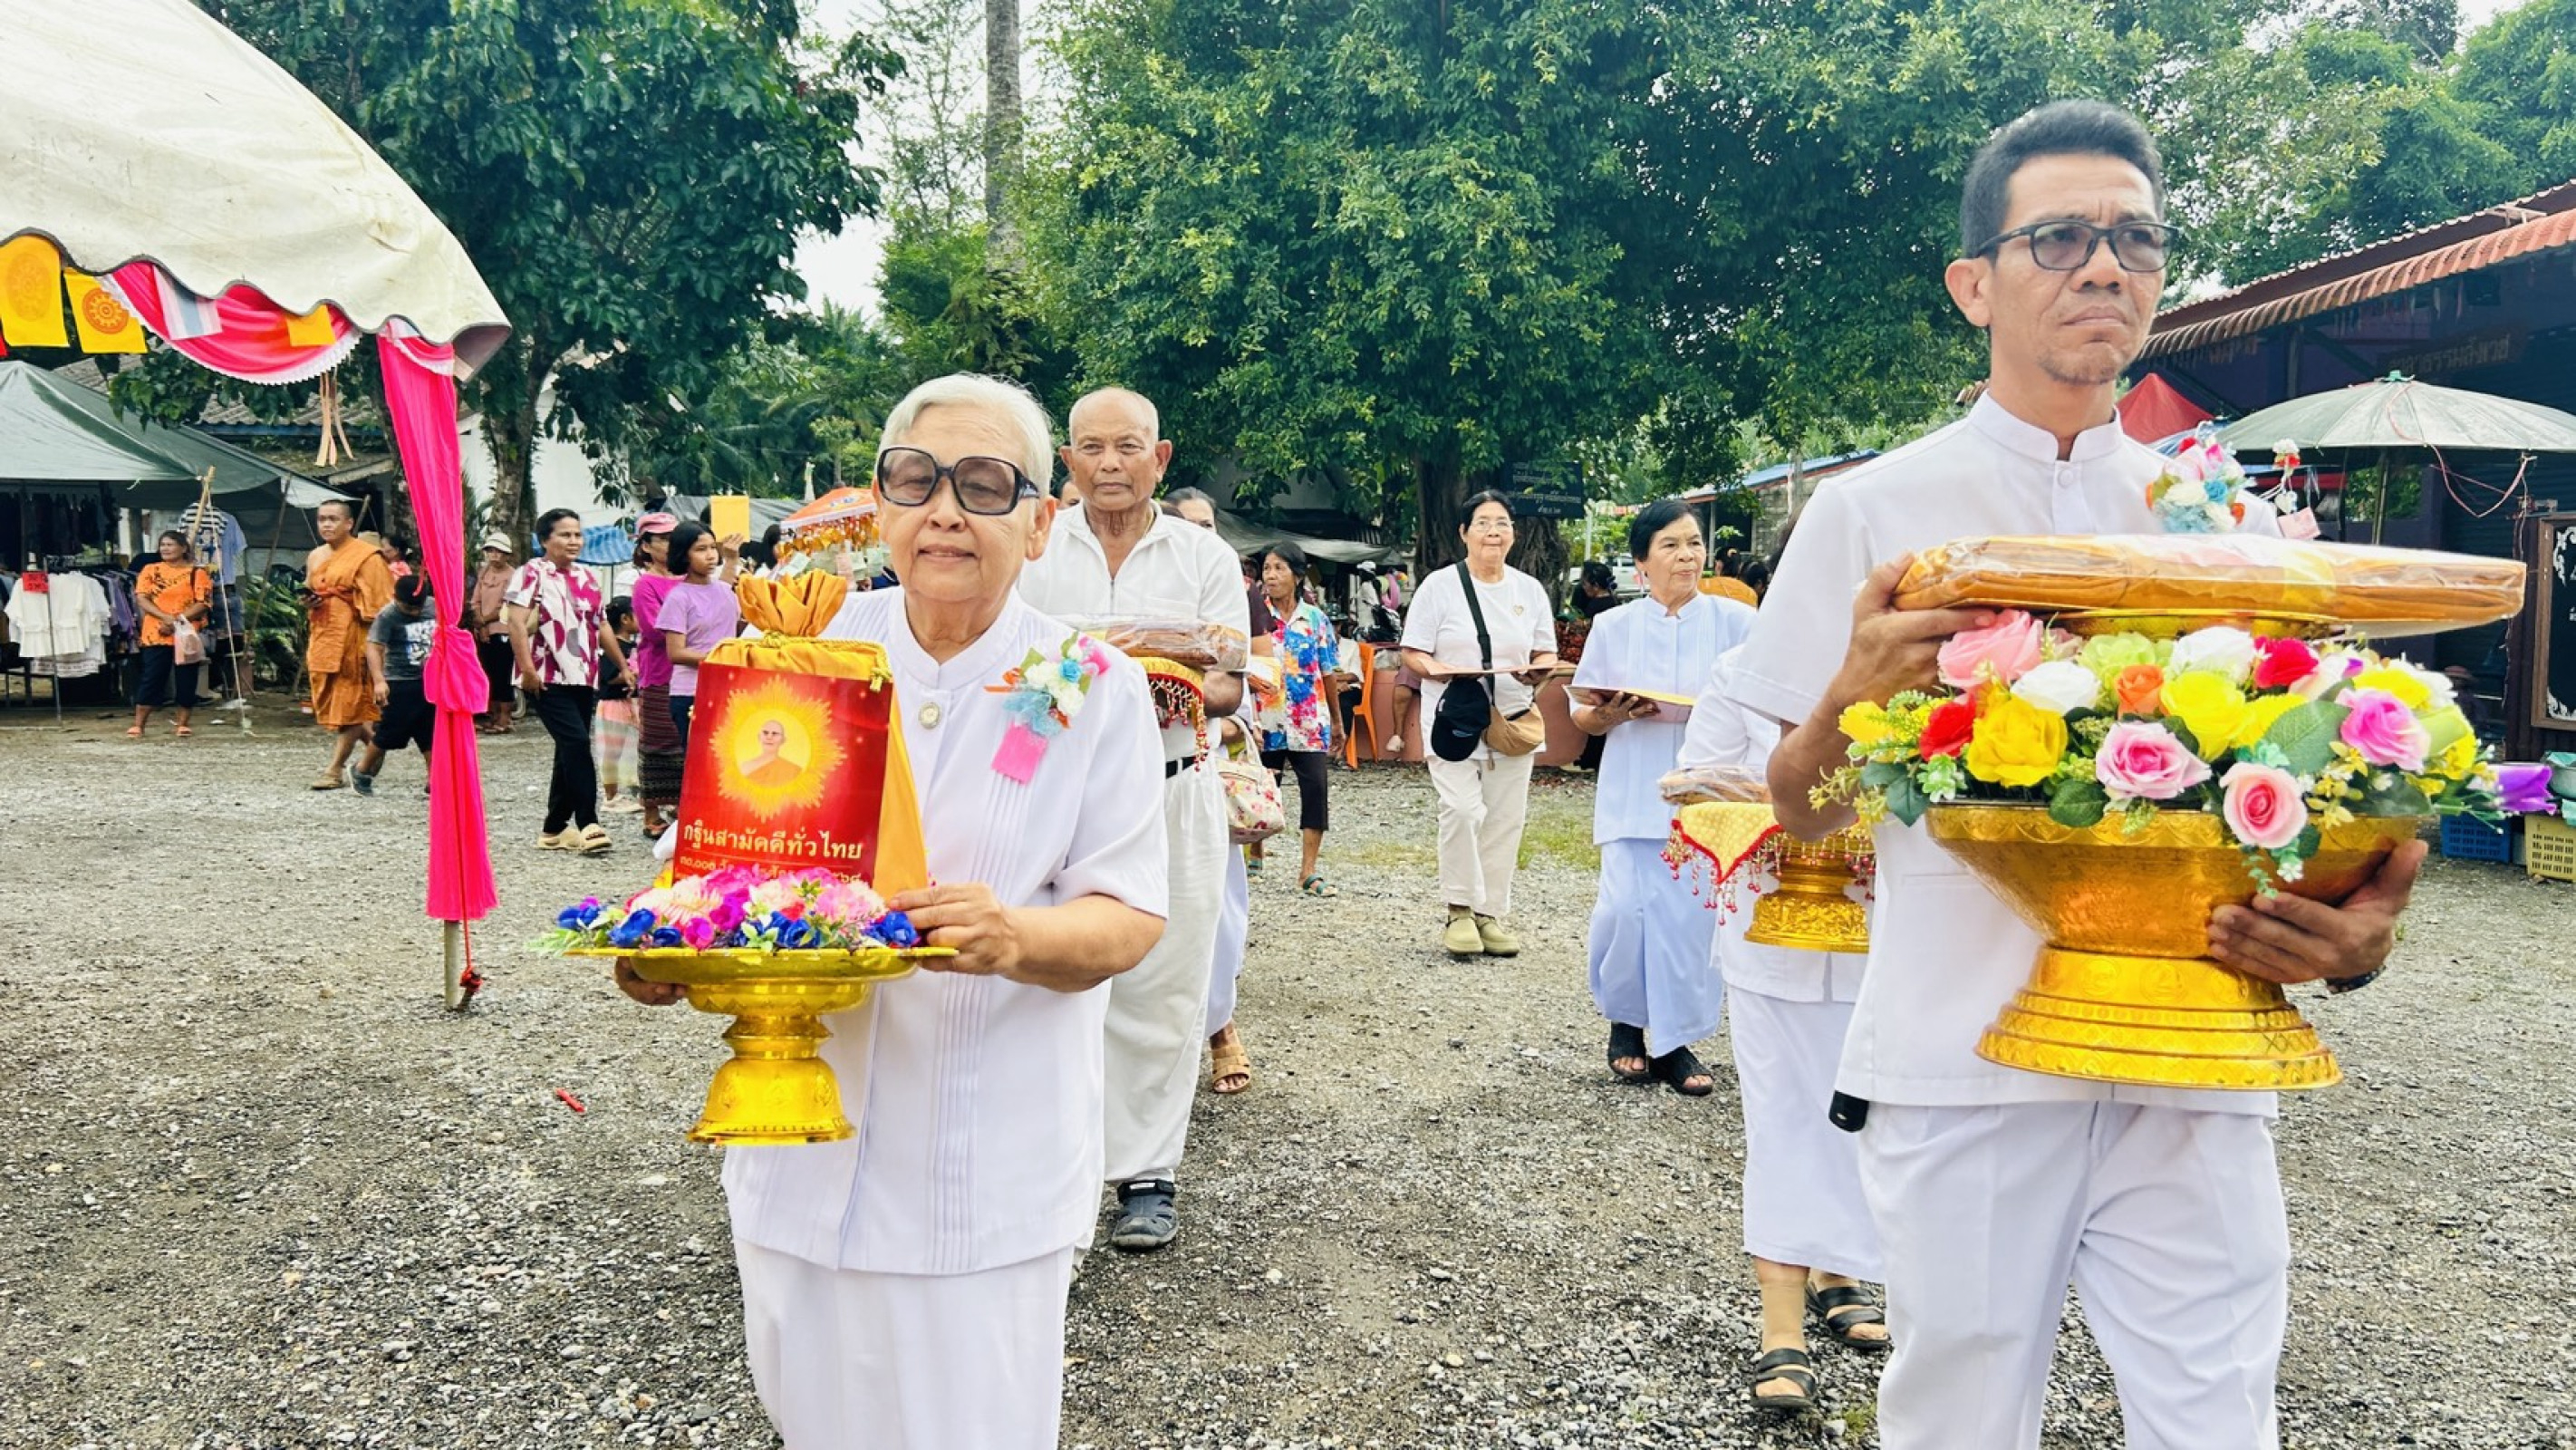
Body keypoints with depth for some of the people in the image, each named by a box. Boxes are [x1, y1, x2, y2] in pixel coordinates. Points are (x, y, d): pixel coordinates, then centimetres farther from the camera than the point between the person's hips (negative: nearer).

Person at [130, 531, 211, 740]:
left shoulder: (196, 573, 4)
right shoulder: (150, 570, 10)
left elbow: (203, 604, -4)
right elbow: (141, 599, 0)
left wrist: (178, 619, -15)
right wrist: (166, 617, -15)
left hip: (186, 635, -1)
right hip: (156, 635, 1)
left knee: (186, 681, 2)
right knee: (152, 679, -1)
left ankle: (183, 724, 13)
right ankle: (138, 724, 4)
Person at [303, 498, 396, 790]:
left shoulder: (365, 557, -7)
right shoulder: (314, 557, 15)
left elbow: (377, 603, -10)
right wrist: (308, 602, 4)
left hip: (352, 637, -7)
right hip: (321, 636, 8)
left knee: (348, 703, -5)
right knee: (328, 700, 7)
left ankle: (335, 769, -3)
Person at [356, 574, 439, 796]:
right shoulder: (388, 616, -14)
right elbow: (374, 648, -22)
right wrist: (379, 681, -33)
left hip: (430, 681, 5)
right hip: (399, 683, -5)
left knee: (432, 735, 6)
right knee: (390, 734, 0)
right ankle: (361, 772, 20)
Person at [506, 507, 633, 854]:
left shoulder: (586, 577, 16)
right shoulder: (532, 573, -4)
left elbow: (602, 626, 23)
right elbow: (517, 622, -14)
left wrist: (623, 666, 21)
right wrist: (527, 669, -22)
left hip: (582, 679, 7)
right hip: (548, 679, -7)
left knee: (570, 753, 9)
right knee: (577, 744, -18)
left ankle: (555, 828, 18)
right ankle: (587, 824, -18)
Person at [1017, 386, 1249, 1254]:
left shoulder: (1206, 558, 7)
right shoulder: (1032, 551, 7)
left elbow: (1230, 684, 3)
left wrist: (1191, 695, -20)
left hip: (1170, 797, 0)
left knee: (1160, 988, 3)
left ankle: (1148, 1173, 15)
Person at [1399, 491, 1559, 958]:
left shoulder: (1530, 590, 11)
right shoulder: (1440, 585, 0)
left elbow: (1547, 654, 13)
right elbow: (1412, 653, -1)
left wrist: (1537, 672, -10)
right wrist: (1440, 670, -21)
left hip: (1512, 721, 4)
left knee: (1504, 820, 5)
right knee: (1462, 809, -17)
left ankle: (1491, 913, 15)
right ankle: (1460, 910, -1)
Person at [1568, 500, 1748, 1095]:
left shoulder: (1735, 621, 4)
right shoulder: (1612, 627, 7)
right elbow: (1582, 717, 11)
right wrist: (1612, 715, -11)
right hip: (1634, 796, 0)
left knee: (1694, 917, -4)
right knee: (1627, 908, -11)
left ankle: (1674, 1041, 12)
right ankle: (1626, 1024, 14)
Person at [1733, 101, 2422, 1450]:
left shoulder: (2230, 522, 11)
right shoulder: (1872, 511, 2)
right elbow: (1801, 813, 5)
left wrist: (2358, 931, -11)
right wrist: (1854, 695, -18)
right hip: (1960, 1070, -2)